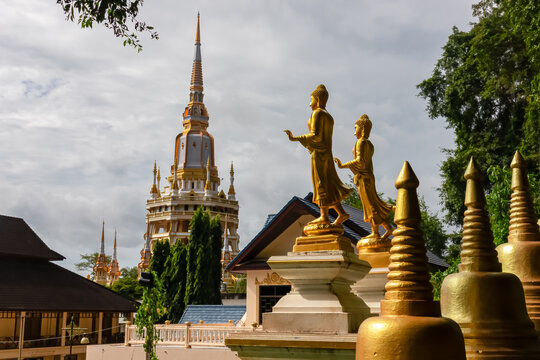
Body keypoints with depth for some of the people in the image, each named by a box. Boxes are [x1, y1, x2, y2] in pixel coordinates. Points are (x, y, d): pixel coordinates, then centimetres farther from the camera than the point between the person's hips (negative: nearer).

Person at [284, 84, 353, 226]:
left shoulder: (317, 113, -9)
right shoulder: (328, 117, 19)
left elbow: (316, 136, -18)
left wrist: (295, 138, -16)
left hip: (319, 154, -9)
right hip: (327, 154, 9)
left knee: (321, 184, -7)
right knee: (329, 185, 9)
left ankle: (324, 216, -6)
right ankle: (341, 213, 5)